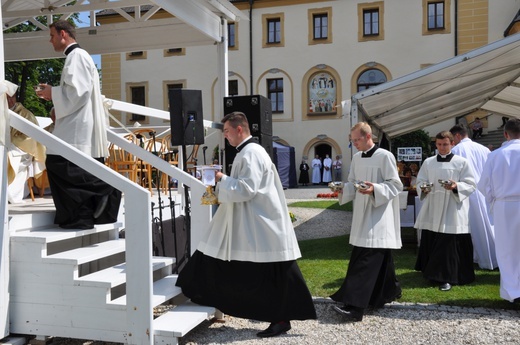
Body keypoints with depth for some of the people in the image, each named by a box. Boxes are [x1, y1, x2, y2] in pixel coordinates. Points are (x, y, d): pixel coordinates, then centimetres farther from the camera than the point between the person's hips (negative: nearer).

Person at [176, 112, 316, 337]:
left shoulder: (251, 154, -17)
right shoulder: (246, 152, 15)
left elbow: (246, 189, -23)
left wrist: (221, 179, -10)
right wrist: (221, 193, 11)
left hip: (262, 226, -11)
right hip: (249, 225, 11)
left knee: (272, 277, 0)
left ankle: (281, 319, 10)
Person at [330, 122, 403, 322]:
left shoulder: (385, 156, -9)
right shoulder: (356, 158, 12)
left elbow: (395, 185, -10)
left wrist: (375, 189, -25)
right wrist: (342, 188, -4)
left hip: (378, 216, -7)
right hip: (362, 214, 7)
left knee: (365, 261, -13)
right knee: (380, 259, 15)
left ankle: (355, 307, -16)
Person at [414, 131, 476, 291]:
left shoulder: (461, 162, 2)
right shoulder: (428, 162, 11)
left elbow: (470, 185, -1)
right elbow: (420, 181, 12)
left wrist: (456, 186, -19)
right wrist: (423, 188, -10)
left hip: (453, 211, -3)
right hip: (432, 210, 3)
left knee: (450, 244, -5)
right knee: (430, 241, 6)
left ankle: (447, 277, 4)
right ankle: (432, 272, 22)